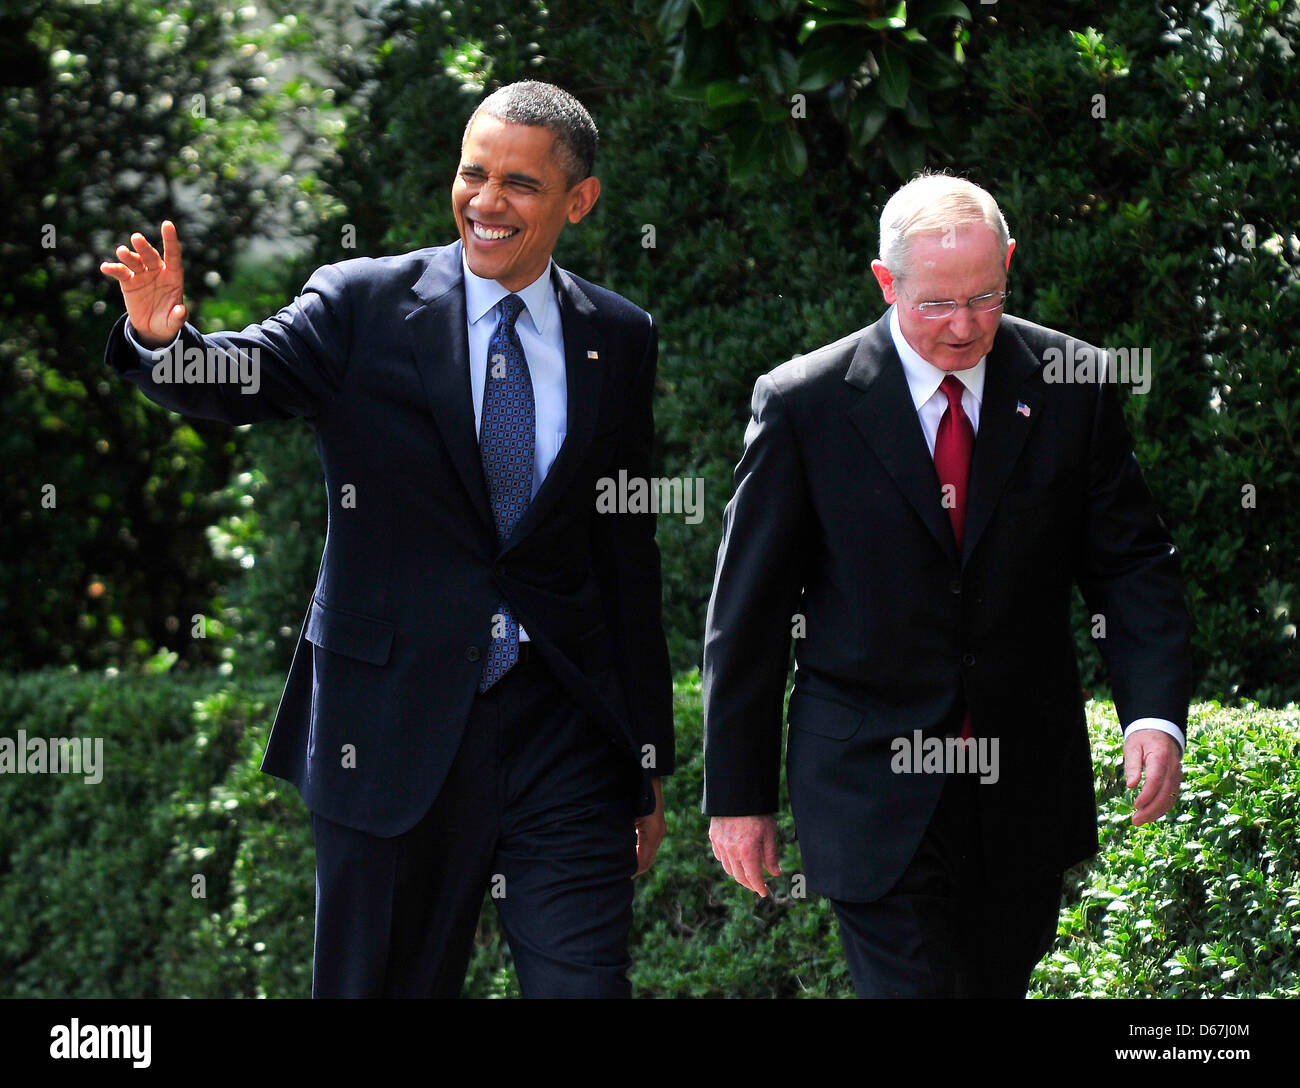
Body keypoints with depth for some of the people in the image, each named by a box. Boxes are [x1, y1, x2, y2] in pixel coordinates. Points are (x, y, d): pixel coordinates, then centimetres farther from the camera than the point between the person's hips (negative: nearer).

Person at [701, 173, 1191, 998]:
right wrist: (738, 795, -2)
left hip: (1026, 795, 3)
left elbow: (1133, 561, 4)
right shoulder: (804, 403, -6)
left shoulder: (1070, 387, 0)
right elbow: (748, 611, -2)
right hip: (872, 794, -3)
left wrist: (1156, 712, -13)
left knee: (998, 986, 13)